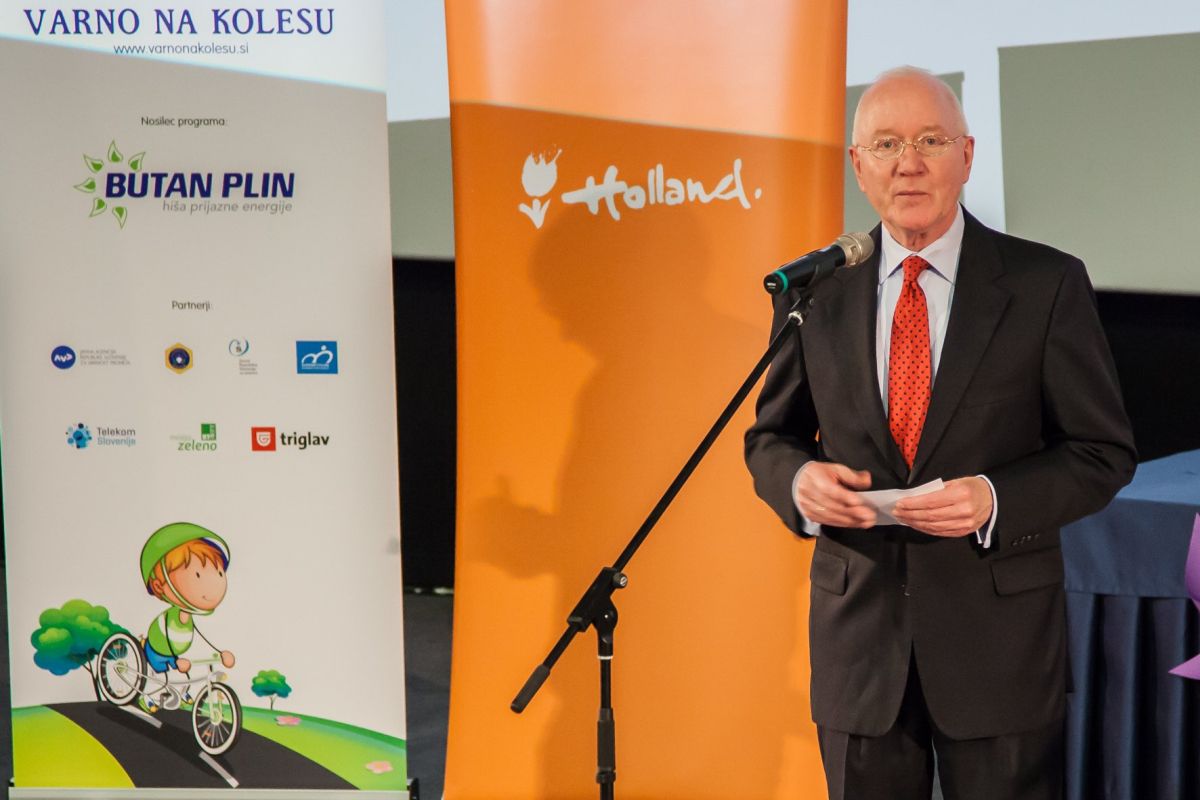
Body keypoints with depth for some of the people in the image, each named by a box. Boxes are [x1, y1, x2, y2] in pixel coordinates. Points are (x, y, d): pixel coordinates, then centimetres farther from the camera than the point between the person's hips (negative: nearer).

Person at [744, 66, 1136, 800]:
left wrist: (996, 499, -19)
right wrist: (801, 479, -13)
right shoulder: (816, 292, 2)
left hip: (999, 637, -2)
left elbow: (1104, 452, -2)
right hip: (858, 636, 2)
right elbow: (771, 436, 11)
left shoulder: (1046, 285, -5)